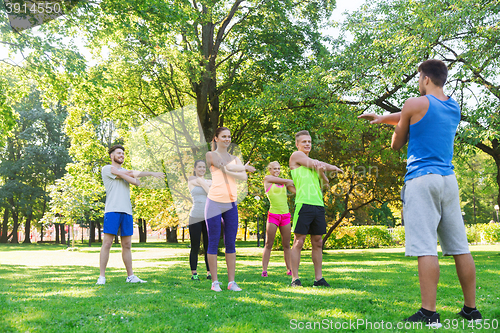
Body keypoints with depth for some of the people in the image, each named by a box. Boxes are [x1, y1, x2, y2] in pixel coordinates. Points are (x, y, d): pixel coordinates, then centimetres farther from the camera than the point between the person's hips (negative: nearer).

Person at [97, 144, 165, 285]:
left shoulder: (125, 170, 27)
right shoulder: (106, 169, 7)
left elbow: (137, 182, 11)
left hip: (127, 212, 6)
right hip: (112, 210, -6)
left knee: (127, 245, 7)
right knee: (107, 243, -8)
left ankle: (130, 276, 12)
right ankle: (102, 276, -4)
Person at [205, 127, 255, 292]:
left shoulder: (235, 158, 18)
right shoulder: (211, 155, 5)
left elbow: (244, 177, 2)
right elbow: (225, 167, -10)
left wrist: (227, 171, -11)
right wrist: (245, 167, 3)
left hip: (231, 204, 4)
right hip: (215, 202, -4)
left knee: (231, 244, 4)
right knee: (213, 243, -1)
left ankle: (231, 281, 9)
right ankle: (215, 282, 6)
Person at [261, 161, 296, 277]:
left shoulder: (285, 183, 16)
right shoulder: (267, 179, 4)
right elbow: (285, 181, -2)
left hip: (285, 216, 4)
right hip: (273, 215, -4)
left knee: (286, 245, 6)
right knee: (269, 244, -4)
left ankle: (289, 269, 12)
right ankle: (264, 270, -1)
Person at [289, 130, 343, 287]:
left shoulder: (314, 162, 24)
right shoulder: (296, 155, 5)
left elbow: (324, 183, 16)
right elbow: (316, 164, 1)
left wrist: (322, 172, -4)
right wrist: (334, 167, 16)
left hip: (318, 204, 7)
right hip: (303, 203, -7)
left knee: (317, 242, 6)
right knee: (298, 241, -6)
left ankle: (318, 278, 11)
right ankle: (295, 278, -4)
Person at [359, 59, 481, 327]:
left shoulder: (415, 105, -3)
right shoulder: (455, 108, 17)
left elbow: (396, 145, 6)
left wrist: (400, 128, 24)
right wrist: (381, 118, 35)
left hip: (421, 179, -7)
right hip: (449, 180, 7)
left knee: (426, 247, -11)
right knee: (460, 247, 8)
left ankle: (429, 313, -13)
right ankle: (471, 309, 14)